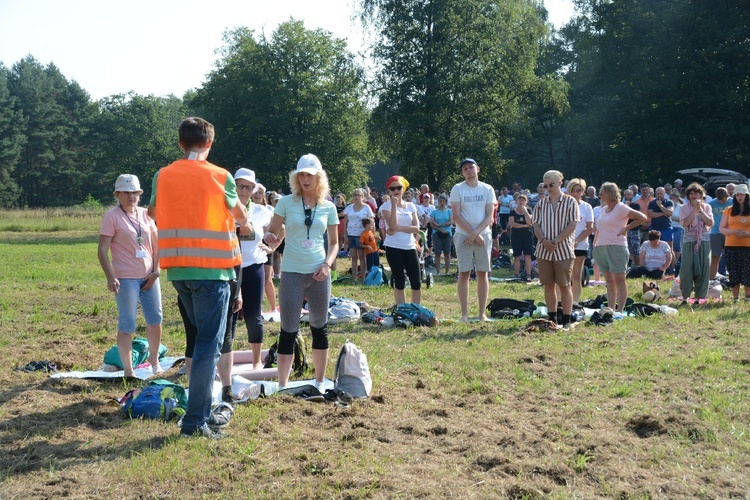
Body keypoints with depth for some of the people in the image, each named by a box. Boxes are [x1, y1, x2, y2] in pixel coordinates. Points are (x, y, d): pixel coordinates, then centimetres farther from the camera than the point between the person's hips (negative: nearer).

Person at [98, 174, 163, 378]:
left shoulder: (145, 214, 10)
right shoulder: (112, 216, -5)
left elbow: (156, 244, 14)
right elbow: (102, 250, -9)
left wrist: (156, 271, 3)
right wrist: (110, 277, -18)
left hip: (149, 277, 5)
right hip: (126, 279, -5)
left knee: (155, 321, 11)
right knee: (127, 326, 0)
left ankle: (154, 361, 29)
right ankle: (128, 371, 8)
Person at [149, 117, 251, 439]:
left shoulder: (163, 177, 3)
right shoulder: (219, 177, -6)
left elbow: (154, 213, 20)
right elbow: (240, 214, 12)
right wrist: (247, 227, 35)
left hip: (177, 269, 5)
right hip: (211, 267, -5)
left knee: (203, 338, 18)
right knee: (209, 344, -2)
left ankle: (204, 412, 23)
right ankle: (195, 421, -5)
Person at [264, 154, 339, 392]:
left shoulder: (328, 207, 4)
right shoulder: (287, 202, -1)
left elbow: (334, 243, 10)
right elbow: (271, 233, 2)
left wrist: (327, 264, -7)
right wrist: (269, 237, -21)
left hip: (319, 273, 2)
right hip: (291, 272, -2)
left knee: (319, 327, 11)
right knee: (289, 330, -1)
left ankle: (320, 383, 23)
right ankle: (282, 386, 5)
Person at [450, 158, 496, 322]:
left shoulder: (488, 189, 6)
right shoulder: (457, 189, 1)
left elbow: (489, 216, 1)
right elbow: (456, 216, -5)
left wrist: (475, 232, -12)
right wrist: (474, 234, -10)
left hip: (484, 235, 2)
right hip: (463, 235, -2)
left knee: (483, 274, 3)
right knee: (464, 273, -2)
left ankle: (482, 313, 8)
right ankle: (464, 313, 3)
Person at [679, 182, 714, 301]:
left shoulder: (706, 207, 8)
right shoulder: (684, 208, 3)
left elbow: (710, 223, -4)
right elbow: (684, 223, -11)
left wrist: (700, 210, -9)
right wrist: (694, 210, -11)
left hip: (704, 242, 2)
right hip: (689, 241, -2)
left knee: (703, 269, 1)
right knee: (687, 268, -4)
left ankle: (699, 295, 10)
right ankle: (685, 295, 7)